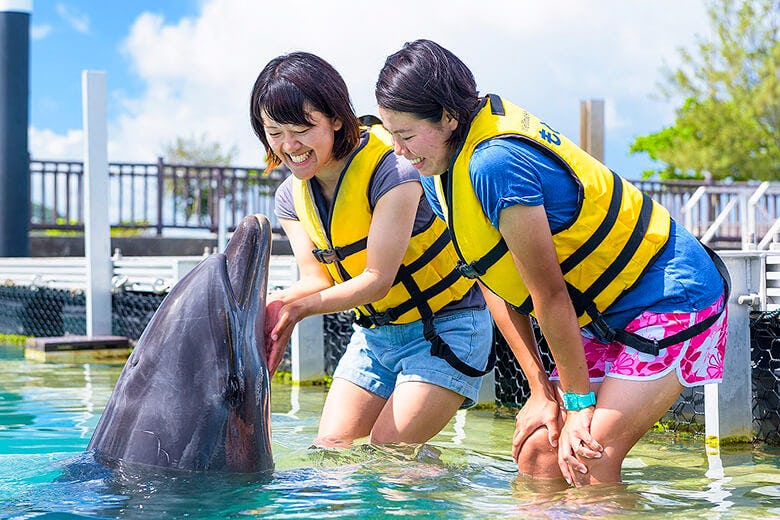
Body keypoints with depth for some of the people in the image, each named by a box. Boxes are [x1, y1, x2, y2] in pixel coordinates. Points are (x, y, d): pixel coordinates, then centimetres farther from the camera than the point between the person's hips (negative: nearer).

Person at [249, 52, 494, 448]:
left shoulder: (391, 169, -24)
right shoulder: (291, 196, -1)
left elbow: (377, 280, -24)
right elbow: (316, 280, -9)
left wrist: (298, 309, -31)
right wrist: (271, 304, -30)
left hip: (445, 326, -7)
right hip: (376, 331, 7)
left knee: (388, 450, -15)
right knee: (331, 447, 2)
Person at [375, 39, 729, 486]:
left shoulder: (495, 164, -30)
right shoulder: (438, 173, -1)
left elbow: (549, 292, -24)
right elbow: (494, 284, 3)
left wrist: (580, 400, -16)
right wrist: (542, 390, -1)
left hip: (672, 298, -9)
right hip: (607, 314, 9)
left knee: (587, 461, -19)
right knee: (537, 455, 4)